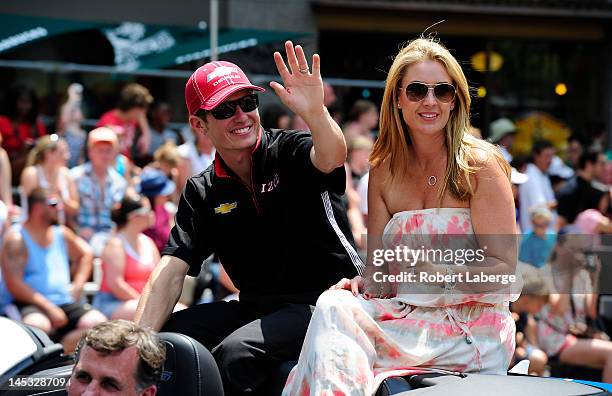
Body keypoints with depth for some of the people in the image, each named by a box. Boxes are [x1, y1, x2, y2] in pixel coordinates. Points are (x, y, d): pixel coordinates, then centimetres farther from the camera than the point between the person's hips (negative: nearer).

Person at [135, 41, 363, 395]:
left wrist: (315, 112, -53)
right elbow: (171, 270, -2)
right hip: (257, 308, 5)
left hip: (327, 301, -5)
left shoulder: (289, 152, -6)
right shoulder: (202, 193, 7)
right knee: (164, 337, -15)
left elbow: (332, 159, -30)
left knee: (236, 350, -31)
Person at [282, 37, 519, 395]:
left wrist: (435, 271, -24)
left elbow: (504, 270, -8)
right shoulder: (385, 171, 11)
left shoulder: (480, 165, -5)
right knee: (335, 305, -24)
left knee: (333, 314, -24)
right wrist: (361, 283, -13)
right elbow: (379, 267, 10)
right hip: (409, 317, 5)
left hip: (473, 333, -5)